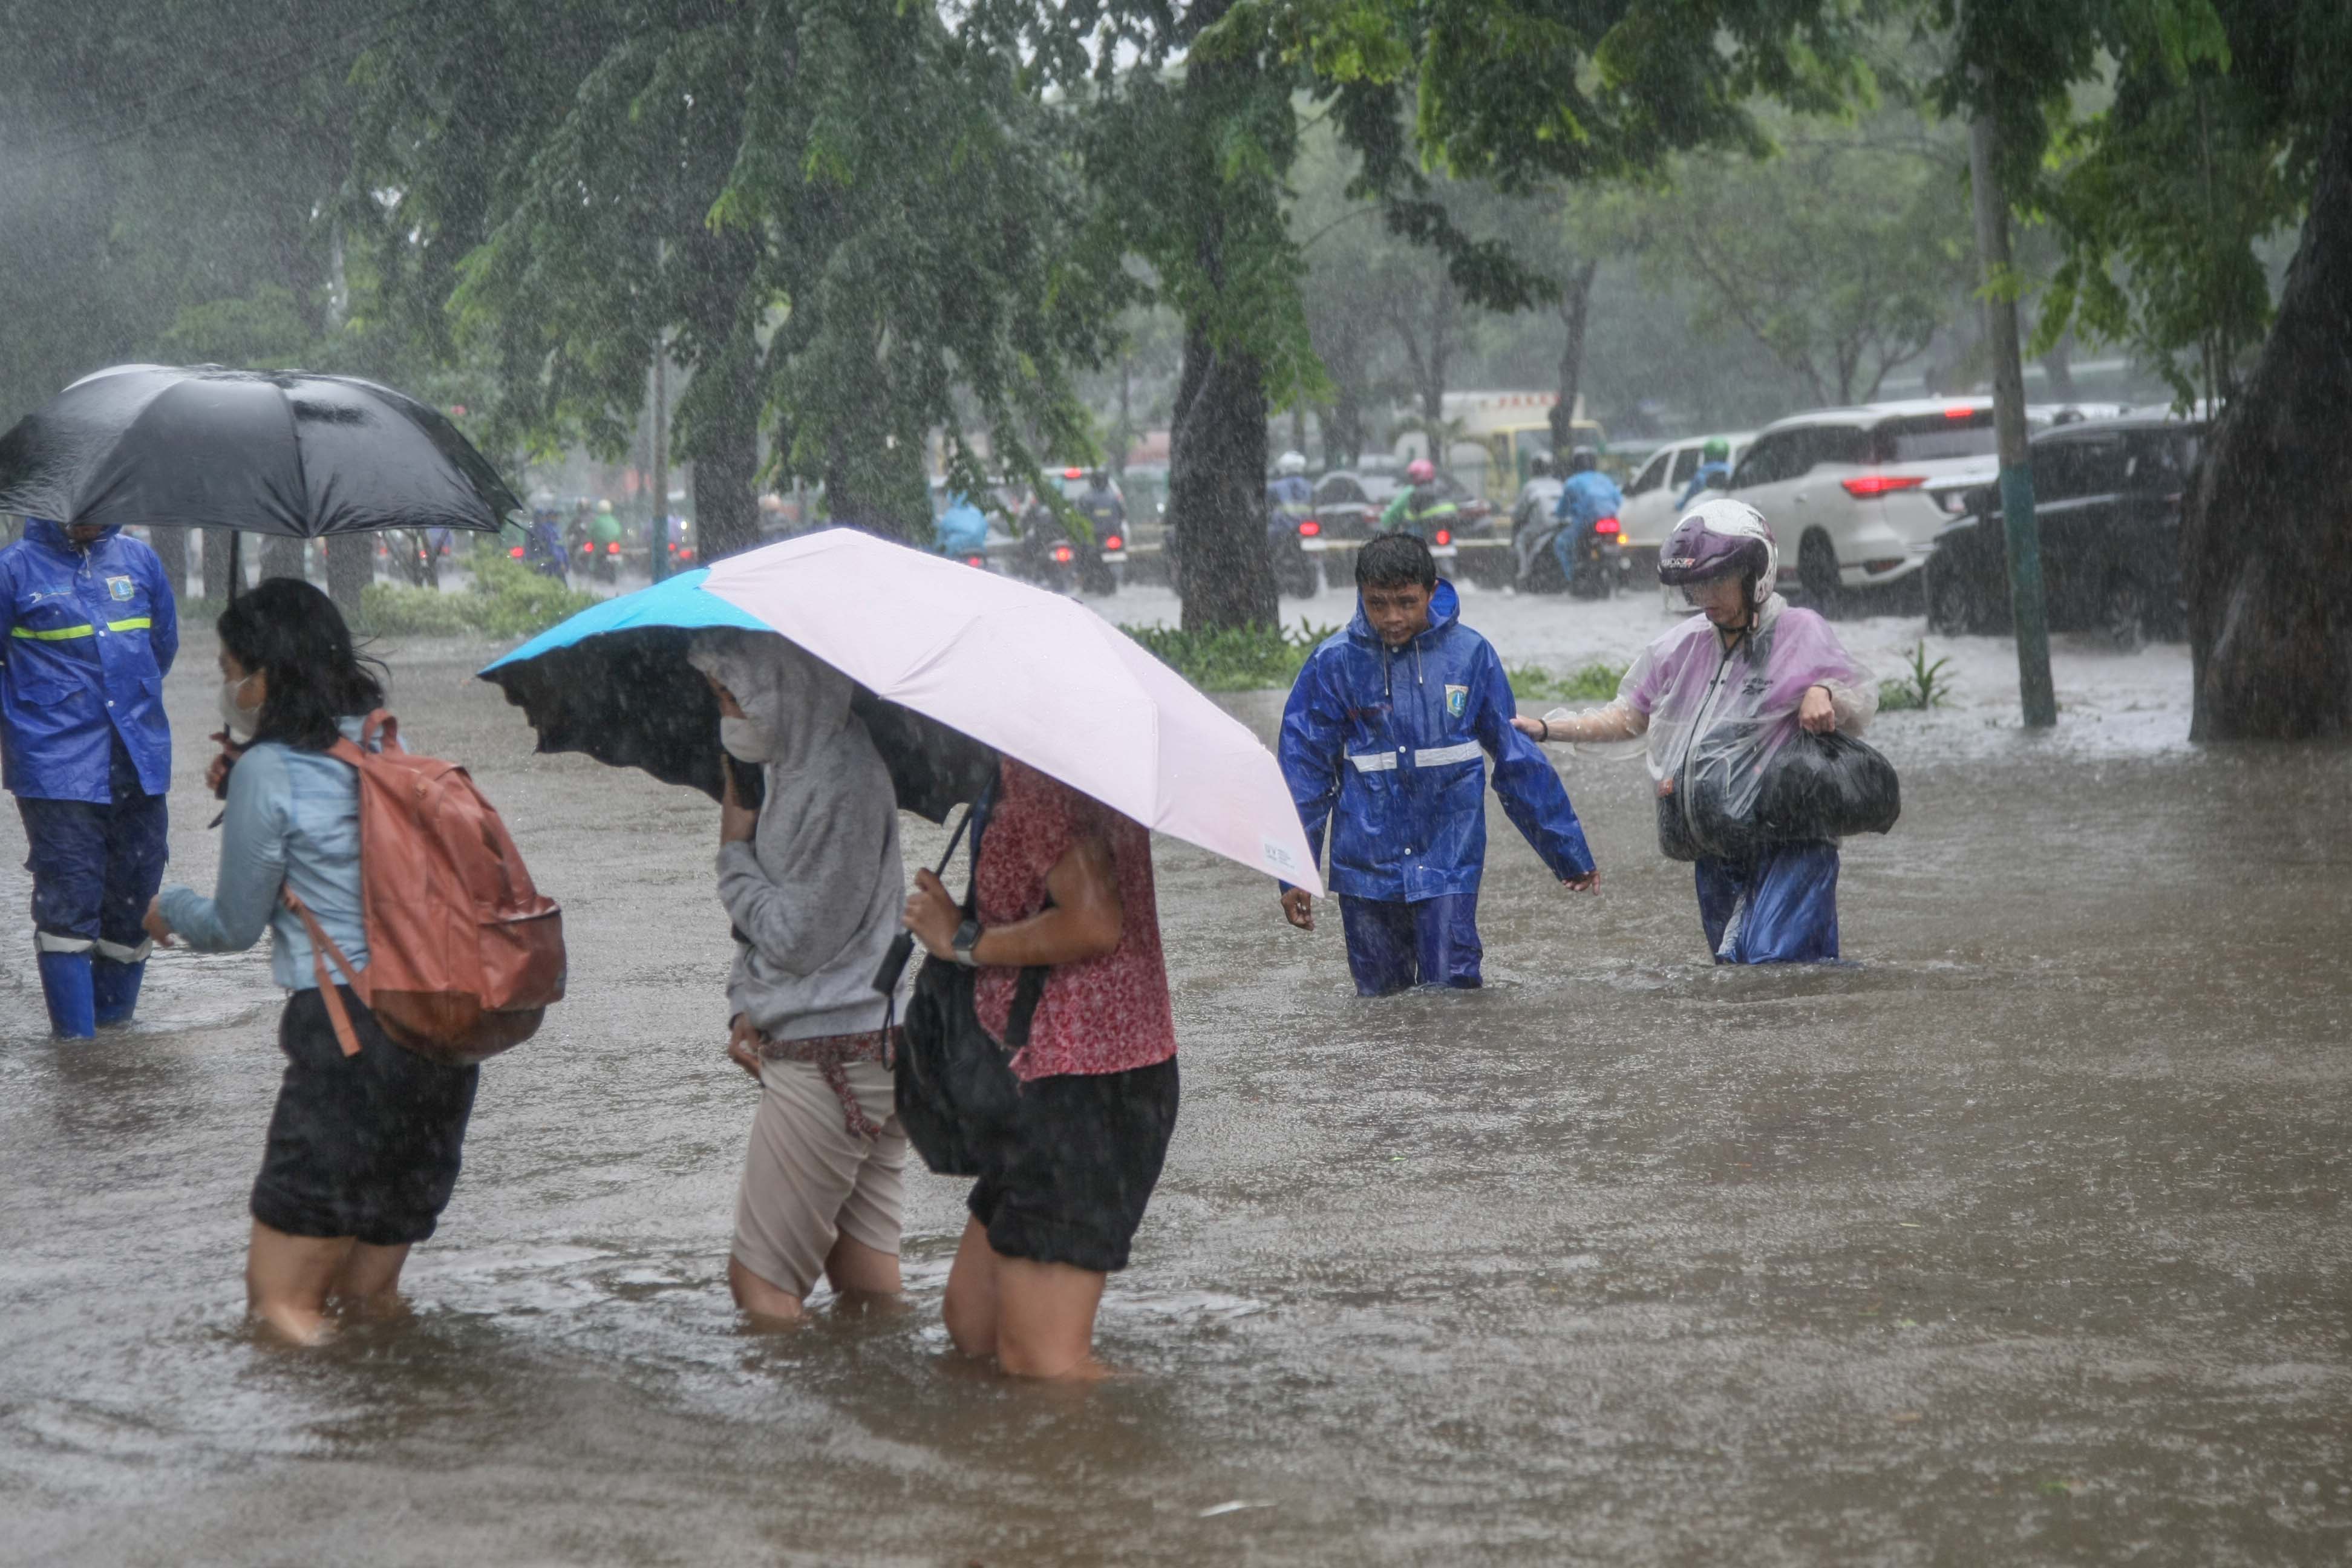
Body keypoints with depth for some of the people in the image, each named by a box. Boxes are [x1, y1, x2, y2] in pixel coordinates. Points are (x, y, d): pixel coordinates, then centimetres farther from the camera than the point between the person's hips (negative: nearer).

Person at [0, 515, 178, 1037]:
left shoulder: (139, 560, 8)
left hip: (139, 761, 4)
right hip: (58, 772, -4)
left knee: (134, 895, 9)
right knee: (68, 900, -6)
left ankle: (115, 1023, 23)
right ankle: (76, 1041, -2)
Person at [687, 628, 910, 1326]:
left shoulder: (840, 782, -17)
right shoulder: (794, 765, 13)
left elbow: (798, 934, -17)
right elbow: (770, 917, 21)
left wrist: (735, 853, -2)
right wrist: (746, 1006, 6)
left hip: (829, 1058, -10)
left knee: (760, 1278, -7)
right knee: (866, 1277, 9)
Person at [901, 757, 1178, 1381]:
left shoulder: (1033, 779, -17)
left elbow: (1094, 924, -27)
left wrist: (965, 942, -13)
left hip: (1080, 1080, -11)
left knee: (1042, 1363, -9)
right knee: (971, 1325, 16)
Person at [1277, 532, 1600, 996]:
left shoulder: (1470, 653, -3)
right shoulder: (1334, 663, -4)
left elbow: (1518, 757, 6)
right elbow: (1304, 769, 3)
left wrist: (1569, 854, 11)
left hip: (1449, 861, -1)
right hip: (1367, 867, 1)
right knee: (1378, 998, 8)